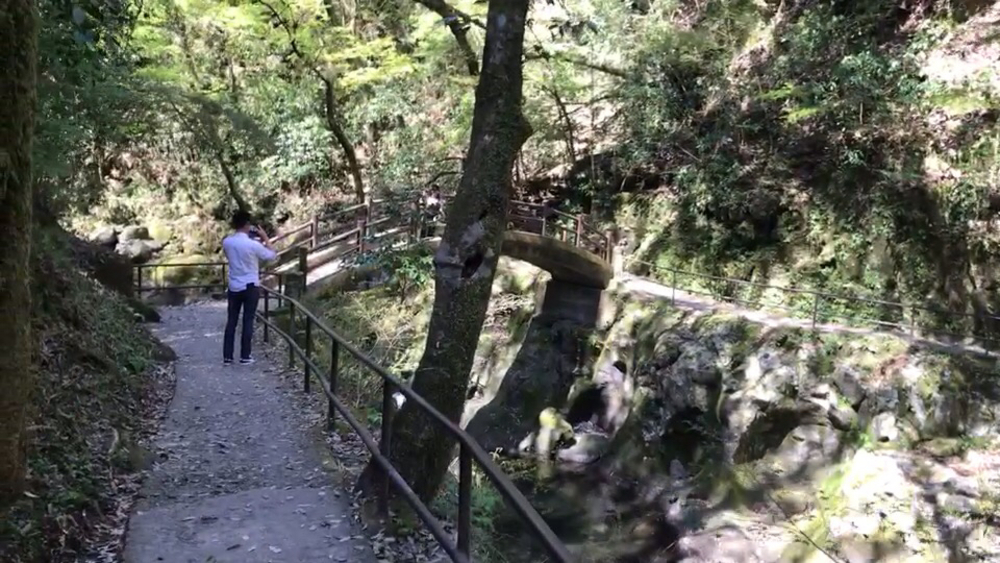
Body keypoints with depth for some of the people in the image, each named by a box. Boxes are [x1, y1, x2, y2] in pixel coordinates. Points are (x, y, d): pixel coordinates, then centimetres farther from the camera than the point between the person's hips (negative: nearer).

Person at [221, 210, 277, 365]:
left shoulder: (226, 242, -2)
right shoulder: (253, 244, -17)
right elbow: (272, 256, -3)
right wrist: (265, 238, 4)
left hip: (233, 287, 4)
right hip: (251, 287, -4)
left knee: (231, 321, 10)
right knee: (248, 321, 4)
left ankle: (227, 356, 11)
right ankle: (245, 356, 8)